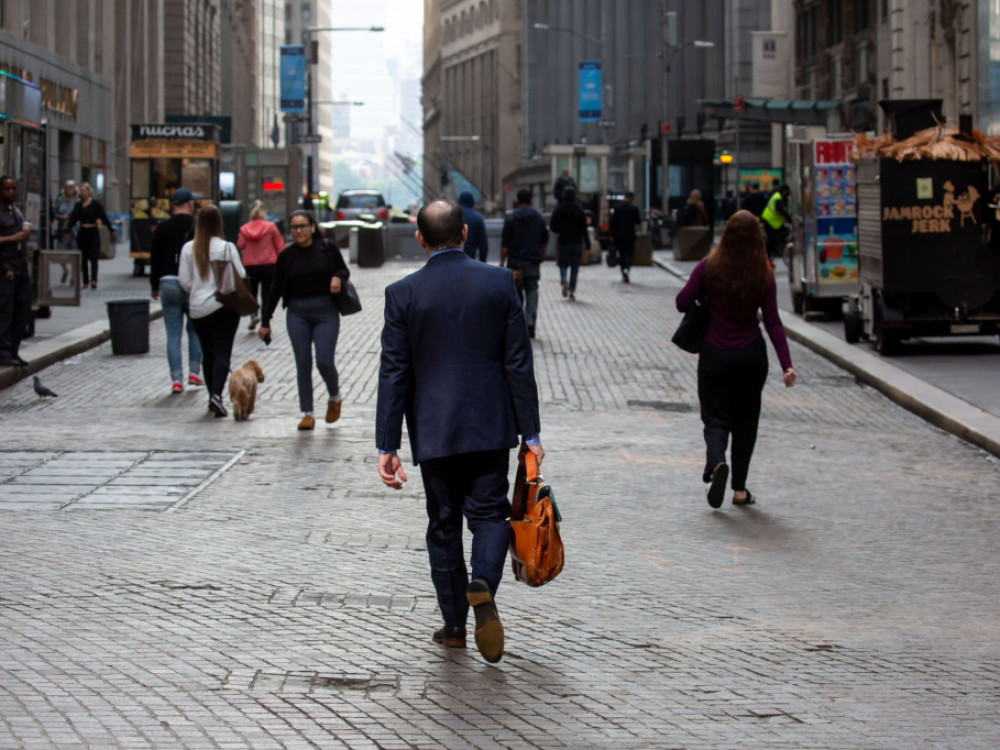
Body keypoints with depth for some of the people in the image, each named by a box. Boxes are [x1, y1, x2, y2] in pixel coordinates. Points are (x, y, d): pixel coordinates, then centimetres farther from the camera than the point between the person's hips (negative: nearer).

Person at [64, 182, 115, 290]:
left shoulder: (95, 204, -3)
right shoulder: (78, 205, 8)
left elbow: (104, 217, -4)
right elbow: (72, 219, 5)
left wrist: (111, 230, -8)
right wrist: (67, 231, -5)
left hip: (93, 233, -4)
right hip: (82, 233, 4)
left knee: (93, 257, -10)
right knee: (83, 258, 6)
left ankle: (94, 280, -19)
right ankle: (85, 281, 12)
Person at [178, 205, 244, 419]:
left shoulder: (188, 249, -3)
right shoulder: (227, 248, -11)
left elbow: (184, 281, -1)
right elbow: (240, 277, -8)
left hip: (198, 309, 3)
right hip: (224, 306, -3)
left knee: (208, 353, 16)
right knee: (222, 353, -3)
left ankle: (212, 395, 20)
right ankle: (216, 394, -21)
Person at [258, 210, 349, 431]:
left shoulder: (327, 248, -2)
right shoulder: (286, 255, 2)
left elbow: (344, 270, 12)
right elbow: (276, 289, 8)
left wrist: (338, 277, -14)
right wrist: (265, 321, 7)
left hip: (326, 311, -2)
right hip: (297, 313, 2)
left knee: (324, 361, -8)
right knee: (303, 364, 0)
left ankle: (334, 398, 22)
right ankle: (307, 414, 7)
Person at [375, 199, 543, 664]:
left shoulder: (402, 294, -6)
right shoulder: (499, 283, -4)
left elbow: (394, 375, -5)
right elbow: (518, 364, -3)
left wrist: (387, 447, -2)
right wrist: (530, 433, 2)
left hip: (433, 429, 0)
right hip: (489, 424, 0)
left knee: (444, 525, 11)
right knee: (489, 512, 9)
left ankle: (454, 625, 16)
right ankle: (483, 583, -20)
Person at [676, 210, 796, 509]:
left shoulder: (709, 267, -9)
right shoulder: (764, 274, -6)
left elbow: (682, 303, -7)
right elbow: (773, 323, -8)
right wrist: (787, 365, -7)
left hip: (715, 354, -1)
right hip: (751, 355, 1)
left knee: (716, 417, 6)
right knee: (745, 420, 15)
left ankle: (716, 461, -25)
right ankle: (740, 488, 16)